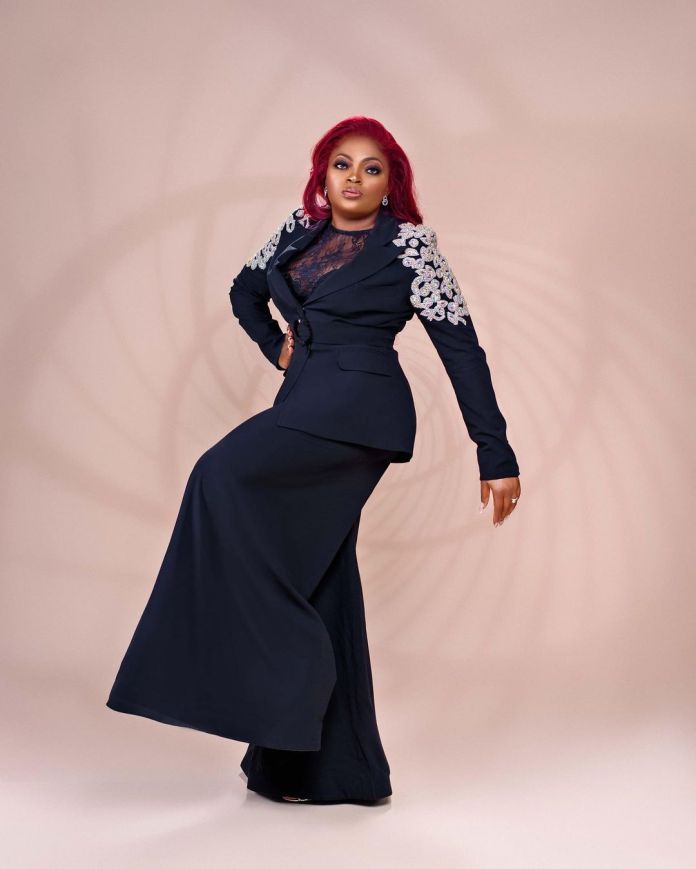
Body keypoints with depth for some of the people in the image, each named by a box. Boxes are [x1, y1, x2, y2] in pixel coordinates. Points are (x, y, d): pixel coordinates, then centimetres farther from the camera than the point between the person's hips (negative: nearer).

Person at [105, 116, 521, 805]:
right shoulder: (300, 229, 13)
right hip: (307, 407, 7)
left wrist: (496, 456, -8)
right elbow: (245, 290, 32)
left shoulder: (409, 244, -3)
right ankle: (338, 769, 13)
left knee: (223, 475, -25)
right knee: (315, 577, 5)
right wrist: (278, 348, 14)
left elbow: (461, 348, -5)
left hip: (359, 410, -7)